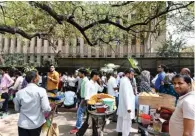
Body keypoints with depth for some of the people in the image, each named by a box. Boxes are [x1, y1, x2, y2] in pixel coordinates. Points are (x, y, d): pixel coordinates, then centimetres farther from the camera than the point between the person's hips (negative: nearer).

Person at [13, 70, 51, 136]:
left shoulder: (19, 92, -9)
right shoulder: (41, 90, -18)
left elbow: (17, 109, 5)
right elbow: (46, 108, -20)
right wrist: (50, 108, 2)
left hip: (23, 124, 1)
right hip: (37, 124, 0)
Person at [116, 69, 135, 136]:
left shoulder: (123, 79, 7)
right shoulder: (126, 81, -23)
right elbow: (126, 94, -27)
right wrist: (128, 107, -26)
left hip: (122, 103, 11)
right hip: (126, 104, -11)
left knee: (121, 117, 21)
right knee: (127, 120, 2)